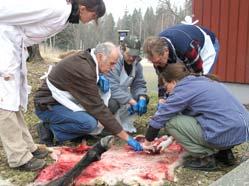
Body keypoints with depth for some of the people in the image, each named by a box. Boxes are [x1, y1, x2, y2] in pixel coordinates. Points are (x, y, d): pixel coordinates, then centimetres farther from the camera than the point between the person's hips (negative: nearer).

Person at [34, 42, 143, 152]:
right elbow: (97, 107, -30)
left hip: (61, 100, 10)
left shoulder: (86, 57, -2)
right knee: (89, 123, -30)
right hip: (48, 105, -10)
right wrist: (126, 138, -27)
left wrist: (99, 78, -6)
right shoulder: (83, 70, -28)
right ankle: (50, 129, -7)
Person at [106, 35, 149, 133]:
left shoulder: (137, 65, -3)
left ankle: (126, 123, 4)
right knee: (113, 104, -37)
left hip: (123, 95, 7)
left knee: (144, 98, -7)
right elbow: (113, 88, -34)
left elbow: (139, 85, -3)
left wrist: (142, 98, -25)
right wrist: (132, 101, -36)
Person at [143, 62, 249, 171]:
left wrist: (147, 143, 12)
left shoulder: (183, 89, -7)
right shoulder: (202, 81, 19)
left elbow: (160, 117, -2)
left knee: (170, 122, -3)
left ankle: (205, 158, 0)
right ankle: (224, 153, 19)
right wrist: (172, 139, 35)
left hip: (225, 134, -9)